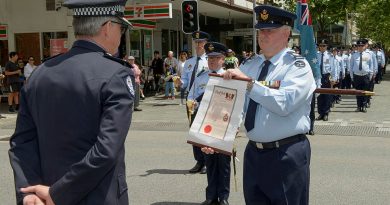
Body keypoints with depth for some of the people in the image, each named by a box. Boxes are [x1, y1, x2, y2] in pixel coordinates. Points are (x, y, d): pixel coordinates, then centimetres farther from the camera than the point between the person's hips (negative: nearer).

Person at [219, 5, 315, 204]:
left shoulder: (297, 66, -10)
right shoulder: (250, 65, 8)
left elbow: (284, 103, -27)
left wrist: (249, 83, -26)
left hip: (287, 155, -5)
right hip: (253, 152, 6)